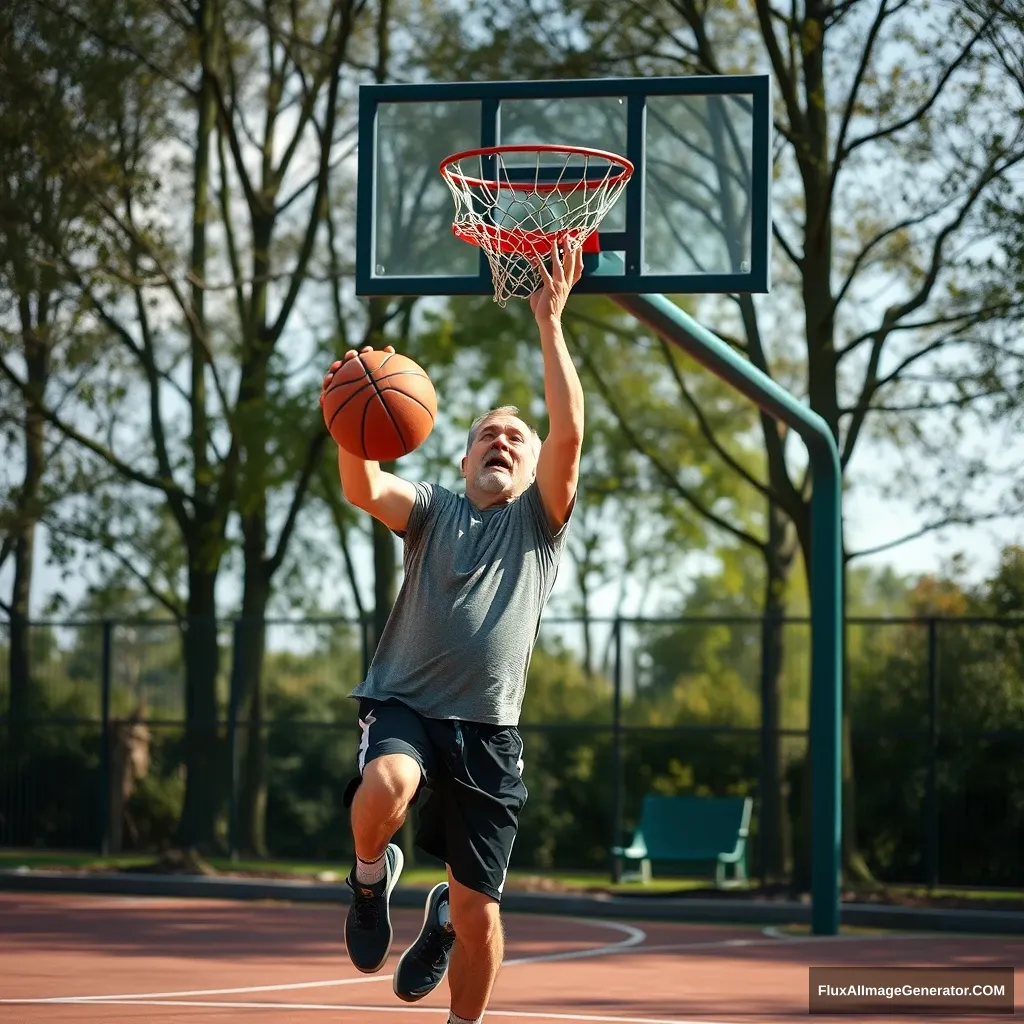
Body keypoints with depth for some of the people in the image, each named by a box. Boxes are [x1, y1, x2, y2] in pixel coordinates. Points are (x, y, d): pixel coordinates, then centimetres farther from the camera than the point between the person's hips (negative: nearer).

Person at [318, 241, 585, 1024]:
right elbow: (364, 488, -9)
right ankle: (373, 874, -2)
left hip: (486, 728, 1)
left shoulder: (539, 521, 10)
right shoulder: (433, 512, 12)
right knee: (385, 788, -35)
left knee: (479, 912, 0)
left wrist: (550, 325, -12)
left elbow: (570, 432, -7)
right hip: (405, 706, -1)